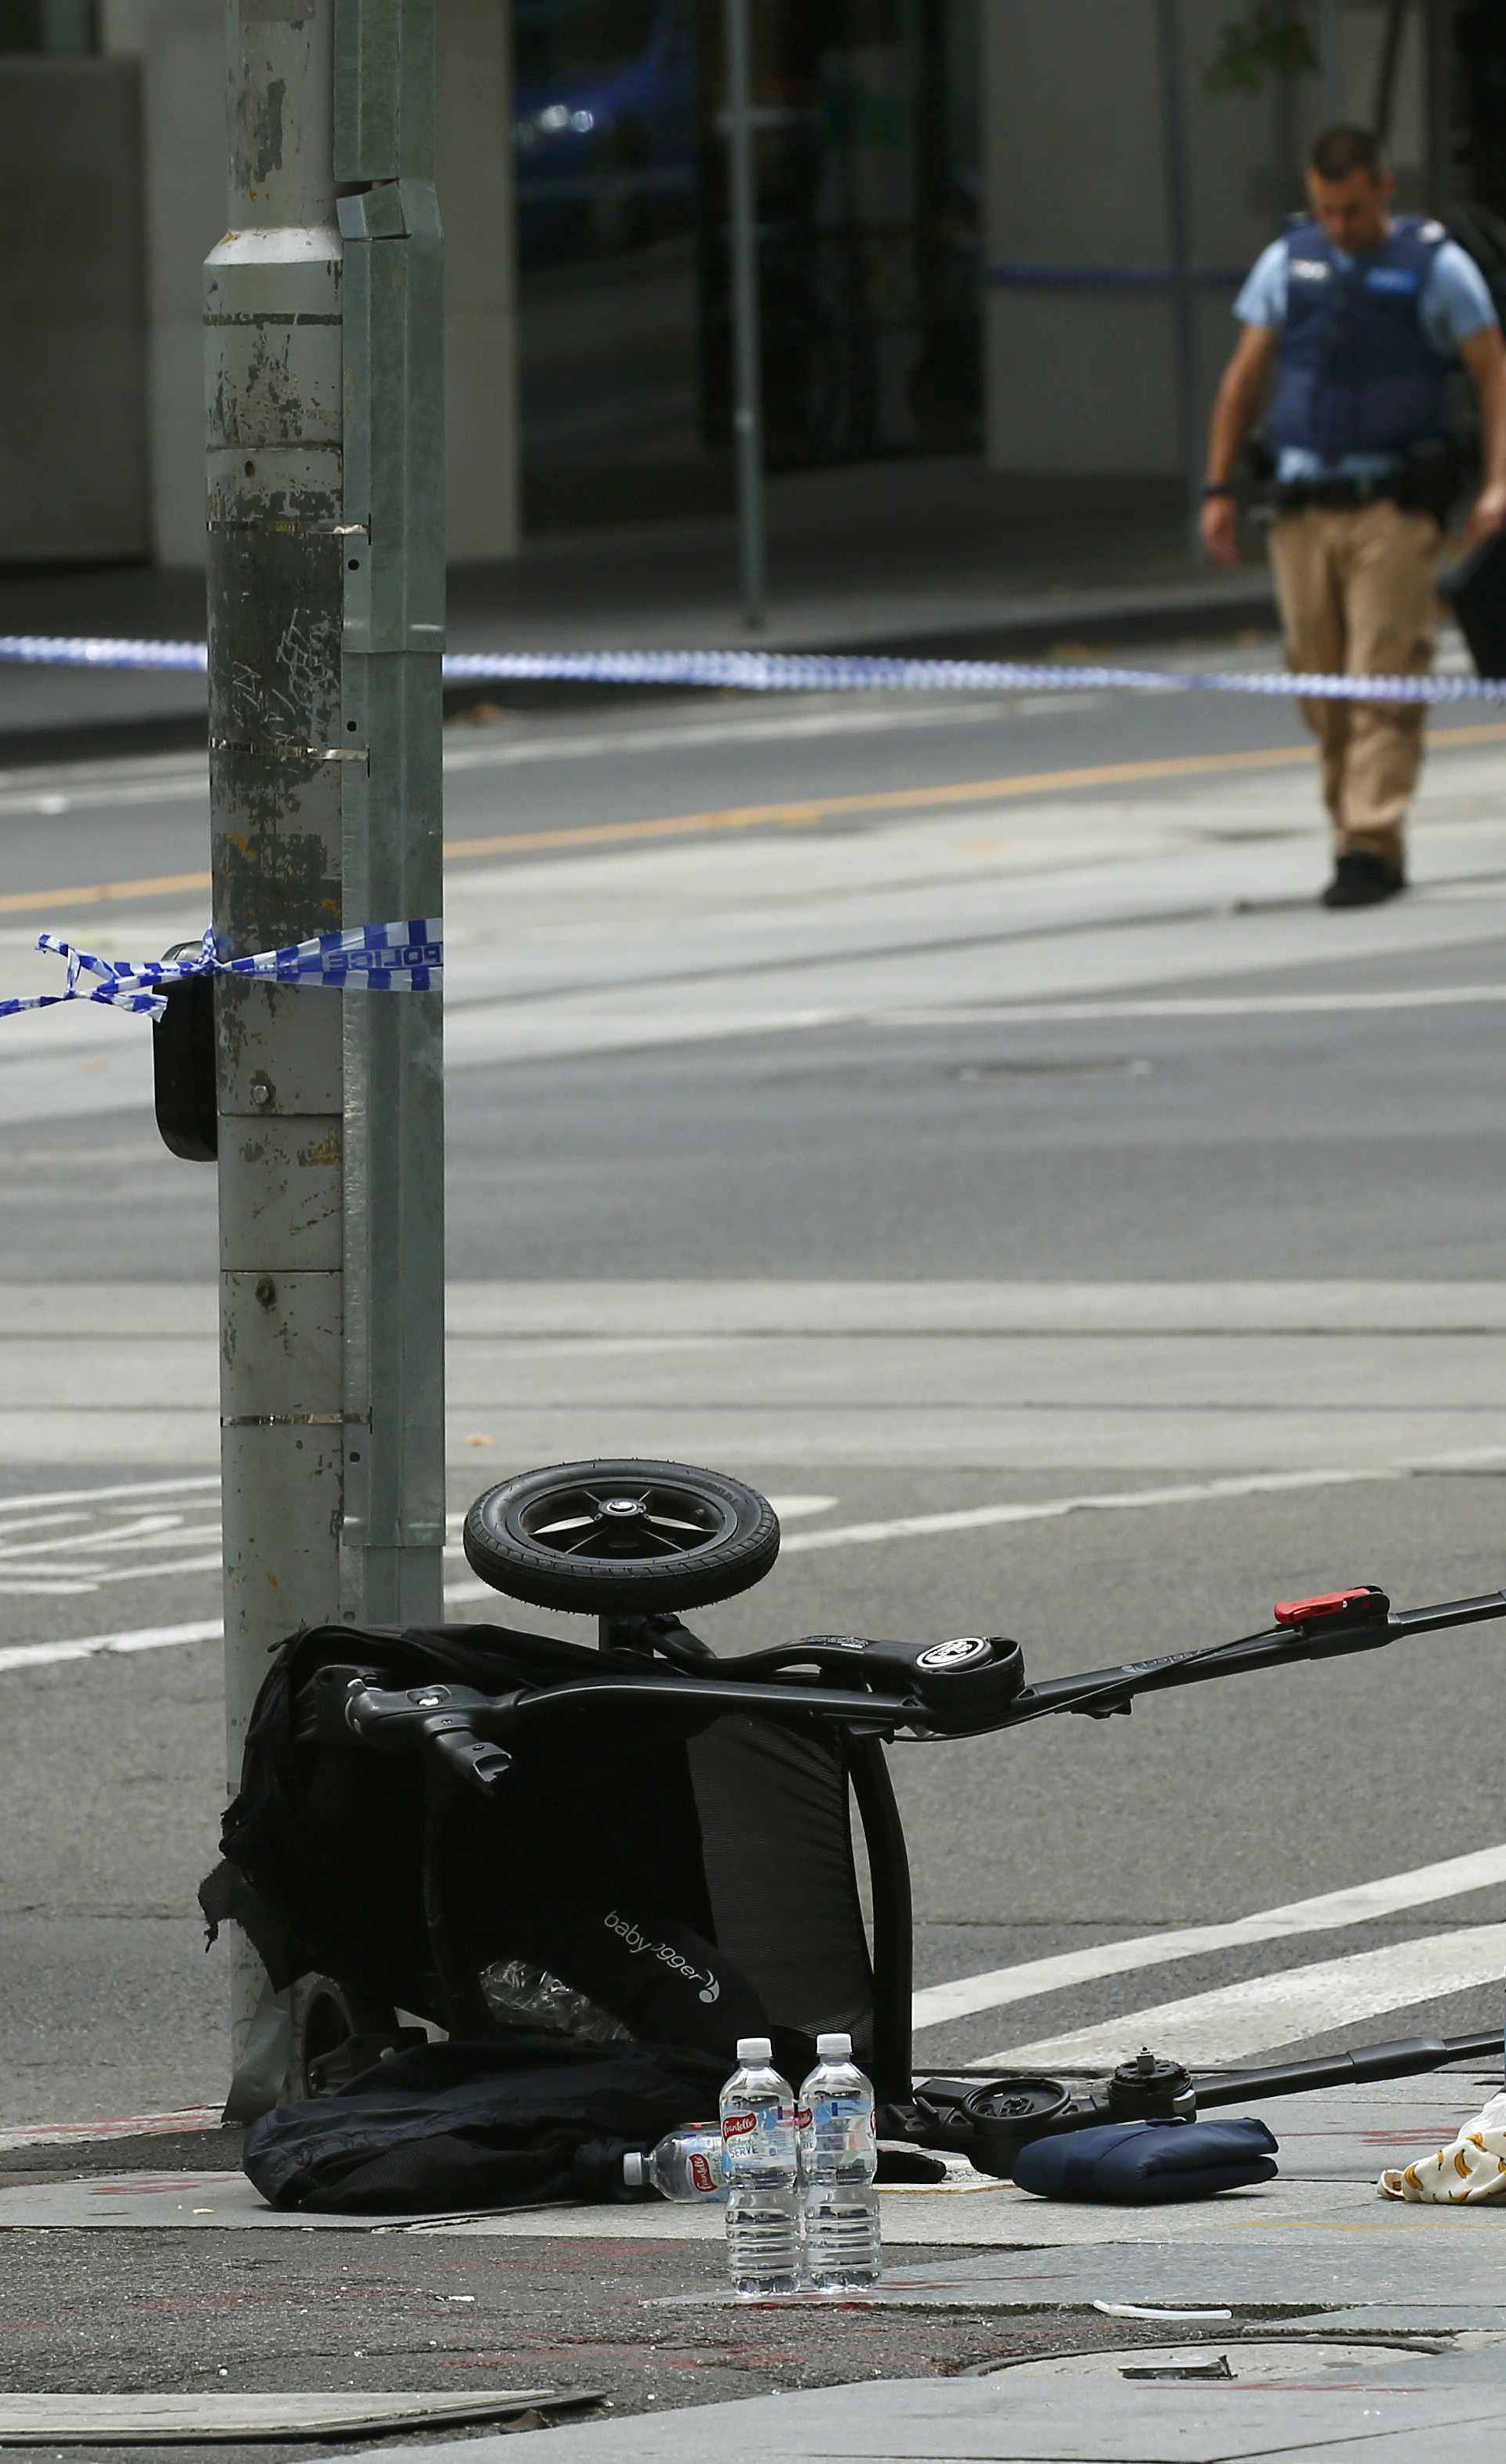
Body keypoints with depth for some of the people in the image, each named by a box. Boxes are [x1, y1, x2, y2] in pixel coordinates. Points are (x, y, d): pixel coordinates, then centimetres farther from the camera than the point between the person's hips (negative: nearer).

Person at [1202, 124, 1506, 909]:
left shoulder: (1435, 265, -2)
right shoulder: (1288, 262, 9)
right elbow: (1245, 377, 14)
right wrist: (1219, 488, 9)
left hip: (1394, 505, -4)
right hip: (1303, 505, 4)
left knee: (1385, 682, -11)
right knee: (1320, 686, 5)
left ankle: (1373, 844, -14)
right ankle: (1350, 830, 14)